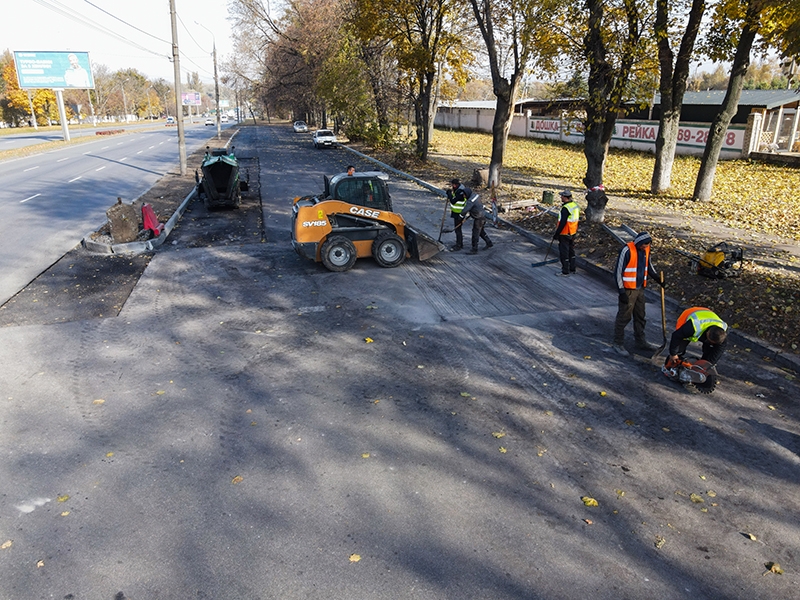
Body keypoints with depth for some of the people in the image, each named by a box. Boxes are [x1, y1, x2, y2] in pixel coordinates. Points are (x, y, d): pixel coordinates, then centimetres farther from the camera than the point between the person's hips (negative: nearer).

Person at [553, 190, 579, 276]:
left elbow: (562, 223, -25)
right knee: (571, 251, 18)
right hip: (572, 233, 9)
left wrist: (556, 233, -17)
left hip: (565, 234, -9)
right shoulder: (575, 205, 5)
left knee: (564, 252, 1)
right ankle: (572, 269, 28)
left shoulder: (565, 208, -24)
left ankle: (565, 272, 8)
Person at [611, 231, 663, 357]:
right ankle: (618, 343, 9)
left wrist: (658, 278, 8)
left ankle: (641, 341, 32)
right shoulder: (627, 250, -19)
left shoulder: (646, 250, 3)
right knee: (624, 316, -2)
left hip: (640, 289, 7)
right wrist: (621, 292, -18)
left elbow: (649, 266, 21)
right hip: (628, 290, -7)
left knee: (640, 316, 17)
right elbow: (618, 271, -17)